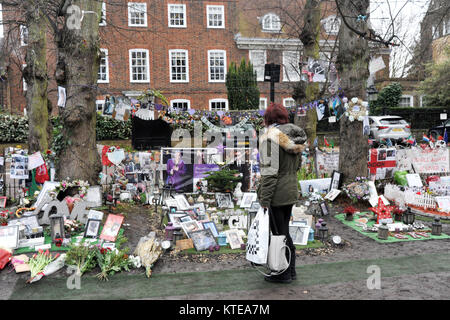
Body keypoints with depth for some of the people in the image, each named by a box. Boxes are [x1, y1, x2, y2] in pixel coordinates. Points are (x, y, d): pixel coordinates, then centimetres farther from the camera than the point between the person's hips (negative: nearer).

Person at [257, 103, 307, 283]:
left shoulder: (270, 137, -15)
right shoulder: (294, 137, 10)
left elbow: (269, 171, -20)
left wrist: (264, 200, -18)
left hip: (276, 194, -8)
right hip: (292, 192, 8)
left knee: (279, 233, 3)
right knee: (284, 231, 19)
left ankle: (283, 274, 15)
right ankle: (290, 270, 30)